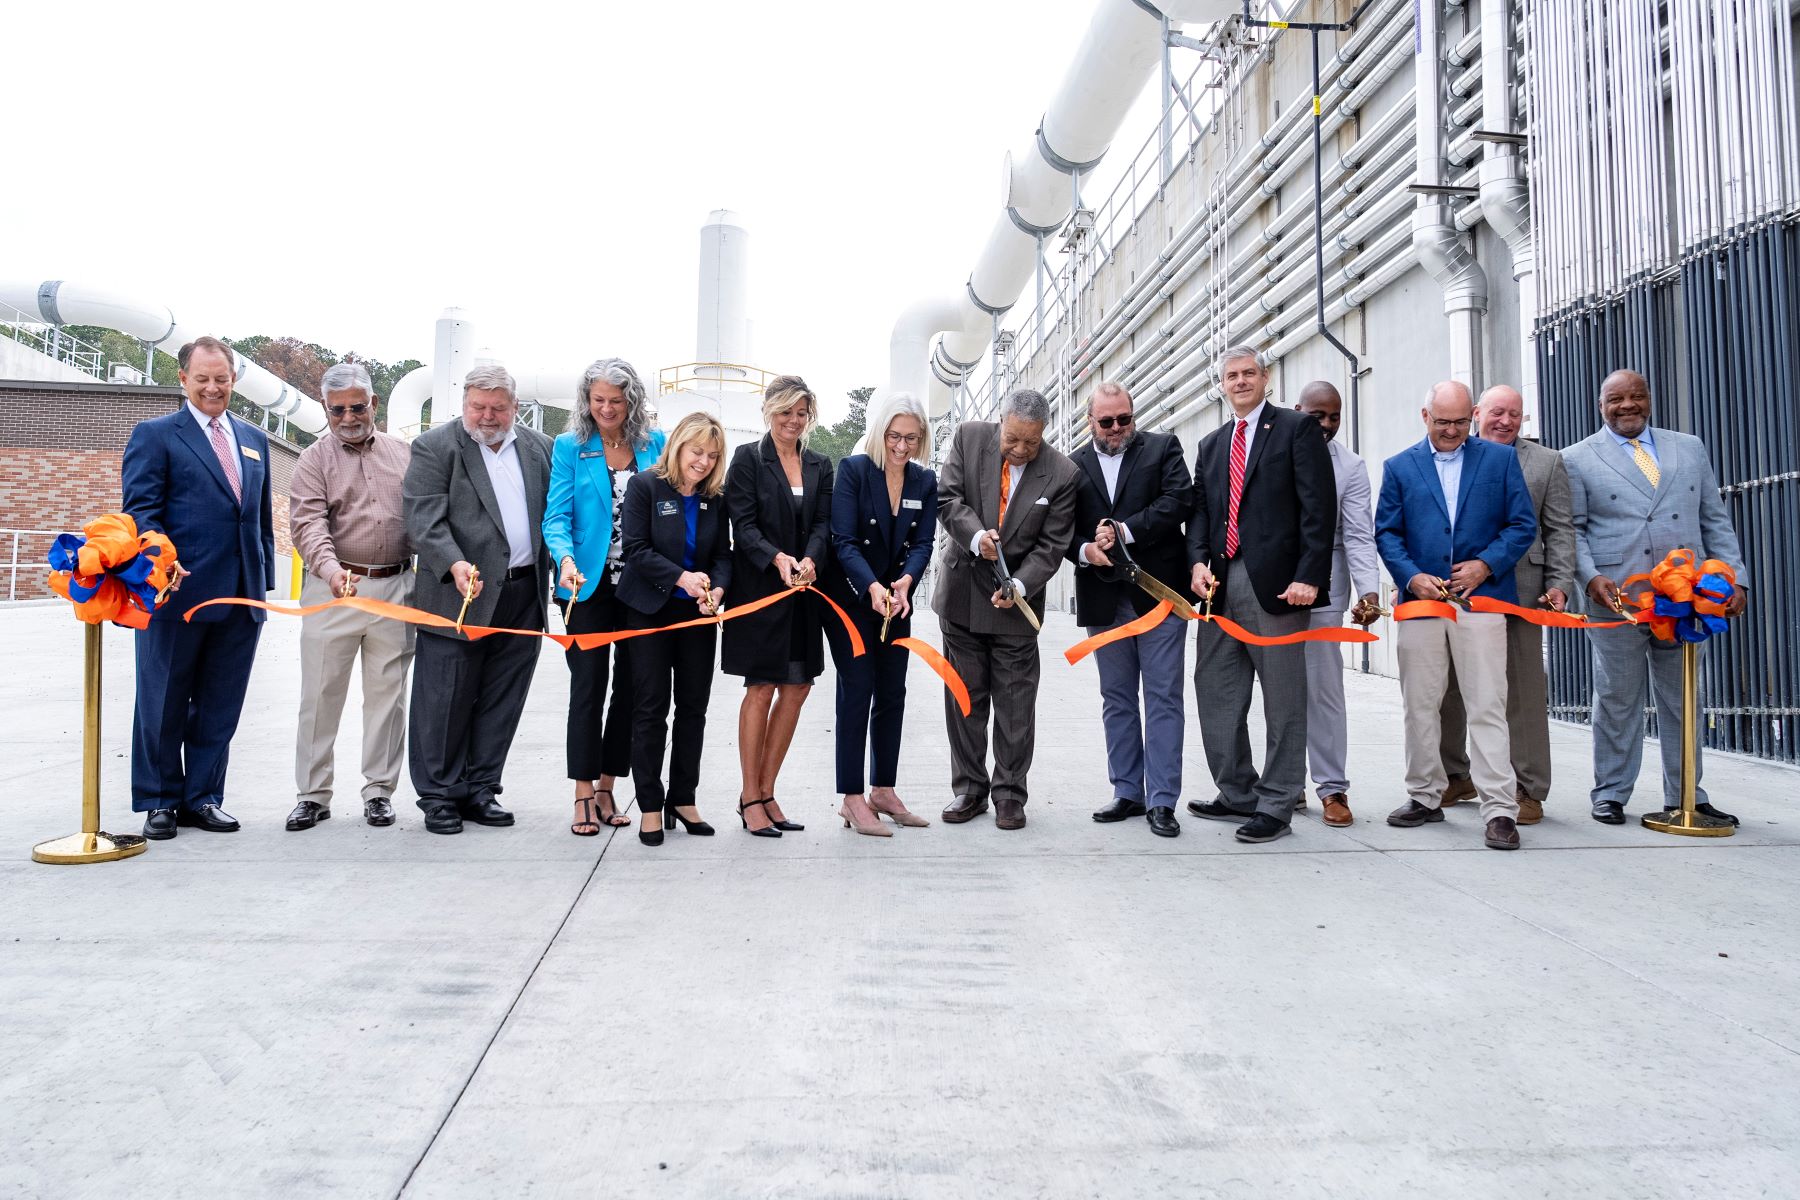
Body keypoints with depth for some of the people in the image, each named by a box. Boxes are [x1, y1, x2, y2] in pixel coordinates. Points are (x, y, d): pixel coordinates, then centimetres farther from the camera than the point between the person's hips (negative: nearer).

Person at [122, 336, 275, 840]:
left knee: (219, 706, 11)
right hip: (178, 592, -4)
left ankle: (202, 798, 22)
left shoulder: (254, 439, 17)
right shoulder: (154, 434, 2)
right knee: (164, 704, 6)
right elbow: (140, 509, -7)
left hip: (242, 599, 5)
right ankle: (158, 802, 19)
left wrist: (265, 581, 13)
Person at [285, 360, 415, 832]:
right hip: (334, 586, -2)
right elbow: (308, 523, -10)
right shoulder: (315, 460, 3)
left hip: (395, 587, 2)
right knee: (320, 694, 3)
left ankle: (379, 791, 16)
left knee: (387, 694, 7)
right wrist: (330, 568, -28)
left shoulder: (404, 454, 11)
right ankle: (313, 794, 13)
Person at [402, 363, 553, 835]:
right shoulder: (434, 447, -2)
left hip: (523, 598, 4)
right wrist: (455, 565, -27)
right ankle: (438, 797, 16)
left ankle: (479, 792, 22)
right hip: (459, 597, -4)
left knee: (501, 704, 10)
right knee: (444, 703, 3)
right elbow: (424, 519, -11)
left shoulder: (539, 448, 12)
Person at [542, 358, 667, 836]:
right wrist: (566, 558, -23)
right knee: (588, 688, -2)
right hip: (589, 584, -2)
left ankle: (606, 789, 19)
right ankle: (584, 796, 7)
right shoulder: (569, 447, 2)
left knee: (630, 687, 7)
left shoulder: (656, 444, 6)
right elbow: (557, 515, -7)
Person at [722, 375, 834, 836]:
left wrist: (810, 560, -16)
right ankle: (750, 797, 9)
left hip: (803, 591, 5)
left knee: (797, 689, 5)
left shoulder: (819, 466, 13)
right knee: (761, 690, -2)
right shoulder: (748, 458, -2)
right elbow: (743, 525, -9)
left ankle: (766, 791, 18)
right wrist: (777, 559, -25)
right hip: (759, 589, -5)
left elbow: (823, 523, 4)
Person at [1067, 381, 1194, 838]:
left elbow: (1178, 501, -9)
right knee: (1117, 699, 10)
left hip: (1158, 592, -3)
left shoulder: (1163, 447, 5)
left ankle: (1162, 801, 3)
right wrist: (1085, 550, -14)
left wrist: (1125, 531, -15)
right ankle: (1128, 794, 20)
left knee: (1163, 698, -2)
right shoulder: (1073, 466, 11)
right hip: (1104, 599, 3)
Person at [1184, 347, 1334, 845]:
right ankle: (1236, 795, 22)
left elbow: (1318, 507, -6)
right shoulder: (1212, 444, 20)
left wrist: (1308, 576, -15)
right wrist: (1198, 560, -4)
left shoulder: (1297, 428, 2)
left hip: (1275, 583, -6)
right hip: (1221, 583, 7)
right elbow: (1200, 509, 15)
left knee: (1283, 700, 1)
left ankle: (1276, 805, 9)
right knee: (1215, 692, 10)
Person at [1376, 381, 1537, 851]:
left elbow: (1523, 525, 5)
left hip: (1481, 599, -2)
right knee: (1419, 707, 8)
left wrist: (1486, 564, -10)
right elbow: (1386, 533, 6)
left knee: (1487, 708, -5)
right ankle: (1425, 798, 21)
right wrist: (1412, 577, -9)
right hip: (1421, 600, 2)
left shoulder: (1500, 458, 8)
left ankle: (1500, 810, -1)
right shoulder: (1399, 467, 11)